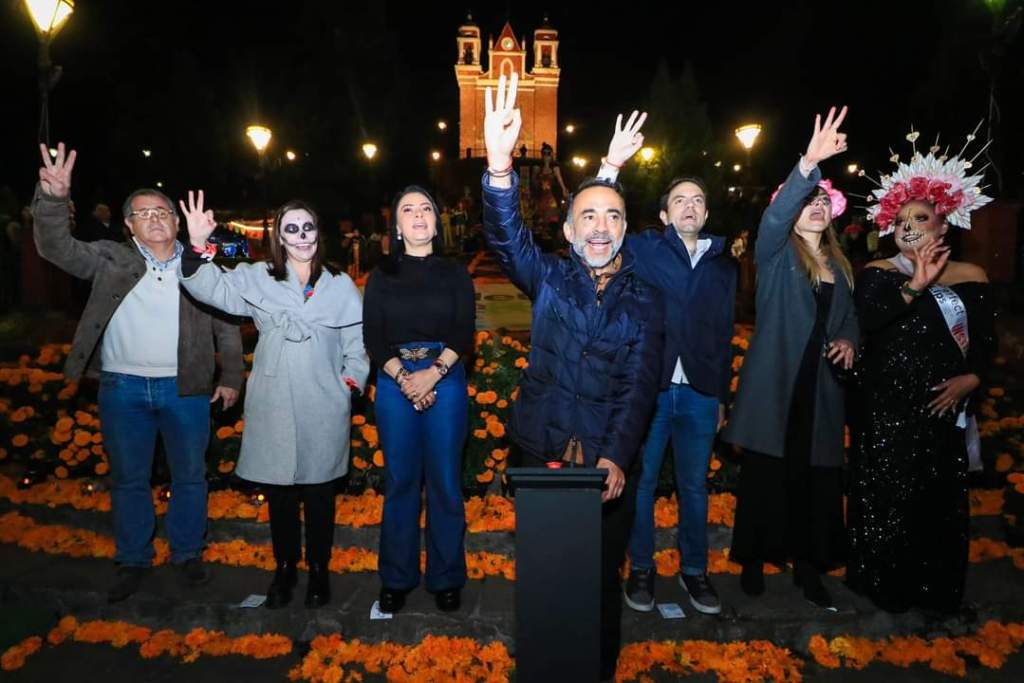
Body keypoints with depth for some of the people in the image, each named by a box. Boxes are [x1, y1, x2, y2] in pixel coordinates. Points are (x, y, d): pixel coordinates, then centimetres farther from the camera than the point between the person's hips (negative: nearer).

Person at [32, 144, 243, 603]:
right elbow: (58, 248, -9)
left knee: (190, 477, 10)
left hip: (186, 389, 0)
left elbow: (226, 326, 6)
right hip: (122, 388, 1)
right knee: (128, 479, 12)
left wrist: (230, 378, 2)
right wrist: (54, 198, -25)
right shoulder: (110, 260, 4)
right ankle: (133, 561, 29)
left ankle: (188, 553, 29)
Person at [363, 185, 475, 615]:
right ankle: (397, 578, 19)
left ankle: (446, 579, 16)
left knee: (445, 481, 2)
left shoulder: (455, 273, 8)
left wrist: (433, 373, -15)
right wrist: (403, 379, -12)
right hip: (394, 383, 1)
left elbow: (465, 333, -1)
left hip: (446, 381, 0)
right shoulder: (381, 275, 9)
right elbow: (373, 338, 2)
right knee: (400, 481, 5)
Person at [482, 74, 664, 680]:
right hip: (545, 455, 0)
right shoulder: (550, 278, 2)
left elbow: (639, 387, -7)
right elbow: (508, 236, -17)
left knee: (603, 578, 11)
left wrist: (615, 458, -21)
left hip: (609, 464, 0)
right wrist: (500, 165, -35)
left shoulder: (646, 300, 0)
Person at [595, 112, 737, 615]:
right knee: (642, 480, 8)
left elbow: (724, 335, 13)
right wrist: (610, 167, -30)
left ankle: (694, 570, 31)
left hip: (700, 393, 3)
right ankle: (640, 569, 25)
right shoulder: (644, 249, 0)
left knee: (694, 485, 14)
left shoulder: (723, 264, 10)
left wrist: (721, 396, 12)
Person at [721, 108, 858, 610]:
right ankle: (754, 560, 22)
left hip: (821, 390, 5)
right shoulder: (775, 254, -2)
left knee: (815, 482, 7)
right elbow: (772, 217, -24)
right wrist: (808, 165, -37)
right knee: (764, 478, 4)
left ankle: (807, 567, 24)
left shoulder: (840, 266, 14)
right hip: (773, 386, -4)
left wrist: (849, 341, 0)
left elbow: (849, 319, 23)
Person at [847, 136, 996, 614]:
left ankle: (935, 588, 27)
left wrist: (970, 379, -8)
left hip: (942, 408, 2)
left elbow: (986, 341, 9)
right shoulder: (878, 273, 0)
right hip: (886, 408, -2)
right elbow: (869, 318, -20)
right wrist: (914, 287, -33)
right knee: (886, 496, 3)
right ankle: (885, 584, 21)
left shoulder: (971, 278, 6)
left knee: (941, 499, 8)